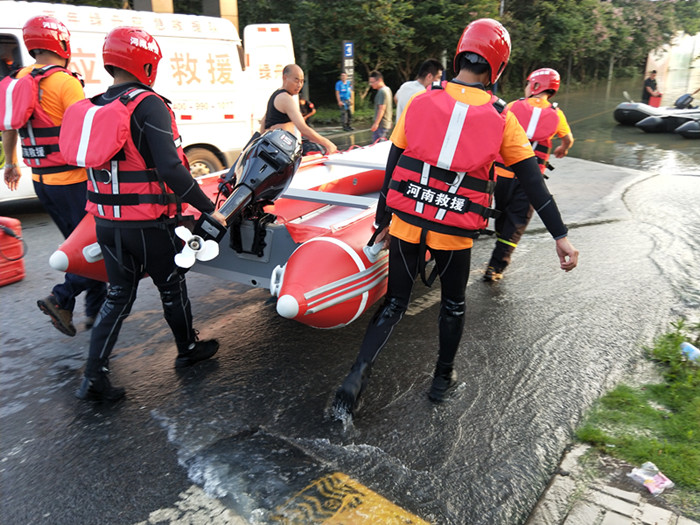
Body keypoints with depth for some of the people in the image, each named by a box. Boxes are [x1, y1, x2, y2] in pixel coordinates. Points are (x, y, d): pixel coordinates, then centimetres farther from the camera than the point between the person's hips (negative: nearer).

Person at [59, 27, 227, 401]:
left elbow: (100, 160, 14)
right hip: (148, 222, -6)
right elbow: (170, 168, -24)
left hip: (106, 221, 7)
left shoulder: (94, 108, 7)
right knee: (171, 286, 14)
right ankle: (188, 349, 34)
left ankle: (94, 377, 14)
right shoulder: (148, 105, -16)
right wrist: (208, 208, -18)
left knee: (118, 295, 15)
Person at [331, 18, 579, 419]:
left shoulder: (420, 103, -1)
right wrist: (560, 235, 2)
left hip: (405, 224, 1)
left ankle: (358, 376, 1)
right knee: (453, 305, 22)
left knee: (395, 303, 15)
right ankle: (444, 379, 37)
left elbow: (392, 167, 2)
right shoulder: (501, 117, -3)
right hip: (455, 234, -1)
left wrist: (382, 220, 11)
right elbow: (533, 181, -3)